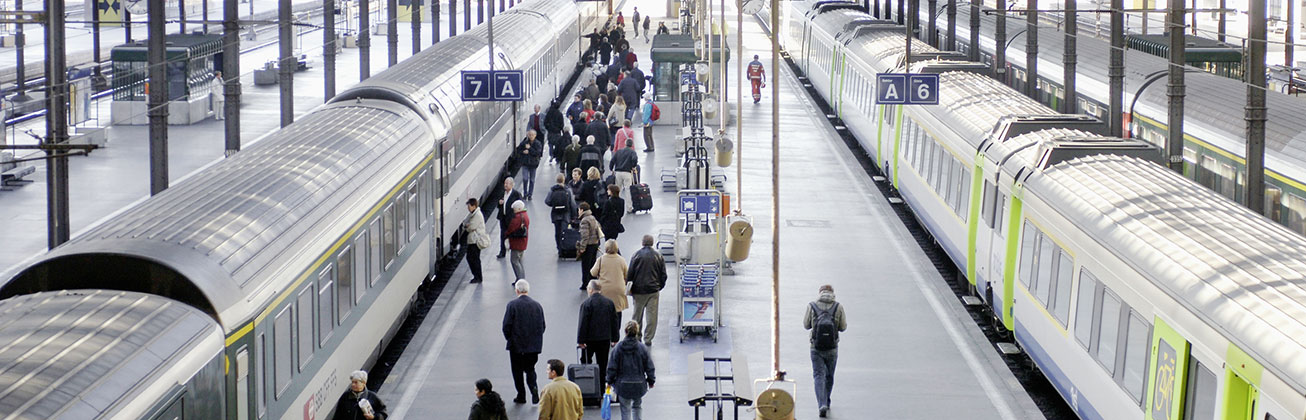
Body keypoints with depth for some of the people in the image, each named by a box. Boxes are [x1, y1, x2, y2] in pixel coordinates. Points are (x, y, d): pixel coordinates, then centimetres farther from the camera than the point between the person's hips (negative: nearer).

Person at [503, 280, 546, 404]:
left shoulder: (512, 305, -12)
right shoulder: (537, 305, 1)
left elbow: (506, 325, -12)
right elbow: (542, 326, 5)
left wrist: (509, 338, 5)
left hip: (516, 345, -3)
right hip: (533, 346, 3)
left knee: (517, 371, 9)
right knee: (530, 368, 14)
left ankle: (521, 396, 12)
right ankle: (534, 388, -10)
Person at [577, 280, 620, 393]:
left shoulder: (586, 303, -14)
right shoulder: (609, 303, 1)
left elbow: (583, 323, -15)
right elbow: (614, 321, 6)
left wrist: (580, 340, -9)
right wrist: (614, 339, 14)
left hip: (590, 339, -4)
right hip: (605, 338, 4)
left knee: (586, 362, 13)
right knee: (603, 364, 9)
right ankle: (601, 388, 11)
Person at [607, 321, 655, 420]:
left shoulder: (618, 348, -10)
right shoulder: (643, 348, -8)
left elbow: (612, 367, -6)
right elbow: (649, 367, 0)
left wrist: (610, 381, 8)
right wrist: (651, 381, 15)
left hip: (623, 385, -1)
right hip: (639, 385, 1)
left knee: (625, 409, 7)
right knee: (637, 406, 23)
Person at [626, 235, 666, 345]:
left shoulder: (636, 255, -6)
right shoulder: (658, 255, -1)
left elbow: (630, 273, -4)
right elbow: (663, 274, 4)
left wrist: (629, 287, 7)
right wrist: (660, 286, 17)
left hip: (638, 290, 0)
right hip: (653, 290, 0)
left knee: (637, 314, 14)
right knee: (652, 315, 4)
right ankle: (648, 339, 3)